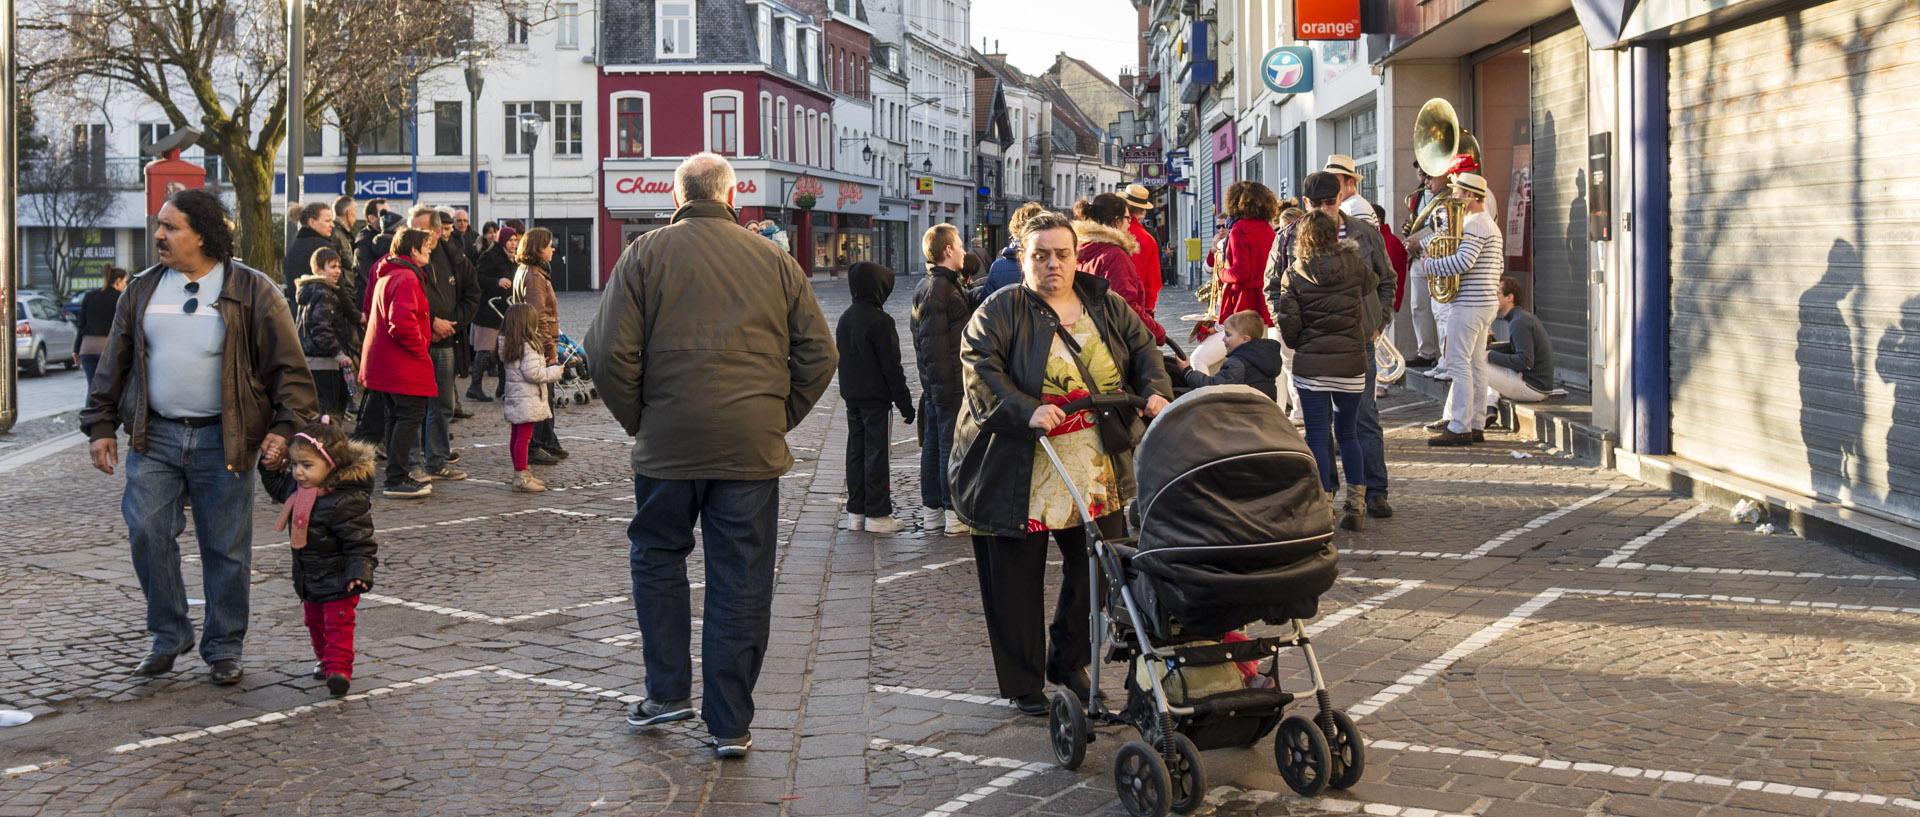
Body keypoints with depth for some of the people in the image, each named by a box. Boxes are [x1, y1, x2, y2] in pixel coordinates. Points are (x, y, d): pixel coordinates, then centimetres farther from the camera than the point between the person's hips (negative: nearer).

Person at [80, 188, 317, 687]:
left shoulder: (251, 291, -1)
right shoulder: (143, 290, 10)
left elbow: (289, 367, -2)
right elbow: (114, 364, 16)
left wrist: (284, 428, -10)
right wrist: (101, 426, 10)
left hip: (223, 441, -3)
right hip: (154, 438, 3)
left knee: (226, 548, 2)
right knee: (146, 531, -6)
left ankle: (224, 649, 16)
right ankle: (169, 636, 13)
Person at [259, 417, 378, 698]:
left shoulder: (346, 501, -27)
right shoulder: (298, 487, -1)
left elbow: (359, 541, -24)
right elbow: (278, 487, 24)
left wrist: (359, 573, -32)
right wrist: (271, 465, 9)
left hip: (338, 579, -9)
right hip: (310, 579, 9)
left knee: (338, 624, -8)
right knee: (316, 623, 21)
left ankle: (339, 669, -8)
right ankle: (325, 659, 37)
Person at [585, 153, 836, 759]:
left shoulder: (645, 255, -1)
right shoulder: (775, 261, 4)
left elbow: (610, 354, -7)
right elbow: (818, 355, 4)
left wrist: (639, 419, 7)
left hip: (669, 443, -1)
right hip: (753, 448, 1)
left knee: (657, 558, 20)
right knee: (741, 583, 6)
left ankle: (668, 691, 21)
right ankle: (731, 724, 11)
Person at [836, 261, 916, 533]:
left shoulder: (845, 319, 10)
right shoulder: (880, 320, -15)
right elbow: (891, 366, -15)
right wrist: (905, 403, -11)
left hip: (851, 396, 8)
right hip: (875, 397, -8)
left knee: (856, 450, 11)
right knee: (876, 452, -3)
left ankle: (855, 512, 15)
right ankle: (877, 514, -1)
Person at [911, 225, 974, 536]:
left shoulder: (926, 286, 16)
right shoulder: (940, 288, -15)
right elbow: (936, 343, -20)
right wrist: (945, 387, -21)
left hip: (934, 382, 10)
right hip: (950, 382, -10)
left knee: (934, 443, 12)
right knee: (952, 445, -5)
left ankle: (931, 510, 18)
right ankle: (955, 513, -2)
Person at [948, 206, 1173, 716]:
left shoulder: (1105, 304, 10)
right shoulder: (1001, 310, -5)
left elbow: (1143, 347, 13)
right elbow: (980, 369, -16)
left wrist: (1155, 390, -7)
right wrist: (1026, 411, -30)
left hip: (1096, 475, 4)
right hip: (1018, 475, -4)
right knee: (1018, 580, 3)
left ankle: (1069, 663, 30)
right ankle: (1022, 683, 18)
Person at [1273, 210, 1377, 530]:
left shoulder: (1293, 275, -4)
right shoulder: (1353, 266, -1)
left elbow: (1288, 323, -6)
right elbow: (1371, 283, 21)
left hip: (1310, 363, -2)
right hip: (1351, 362, 2)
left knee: (1317, 436, 3)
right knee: (1347, 433, 16)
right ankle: (1356, 505, 15)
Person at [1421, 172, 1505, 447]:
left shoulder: (1474, 225, -15)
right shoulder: (1491, 225, 19)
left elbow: (1463, 261, -28)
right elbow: (1499, 264, 24)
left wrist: (1431, 264, -15)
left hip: (1470, 303, -10)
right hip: (1487, 301, 10)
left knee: (1459, 364, -8)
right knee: (1476, 365, 11)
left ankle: (1459, 428, -9)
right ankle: (1477, 425, 14)